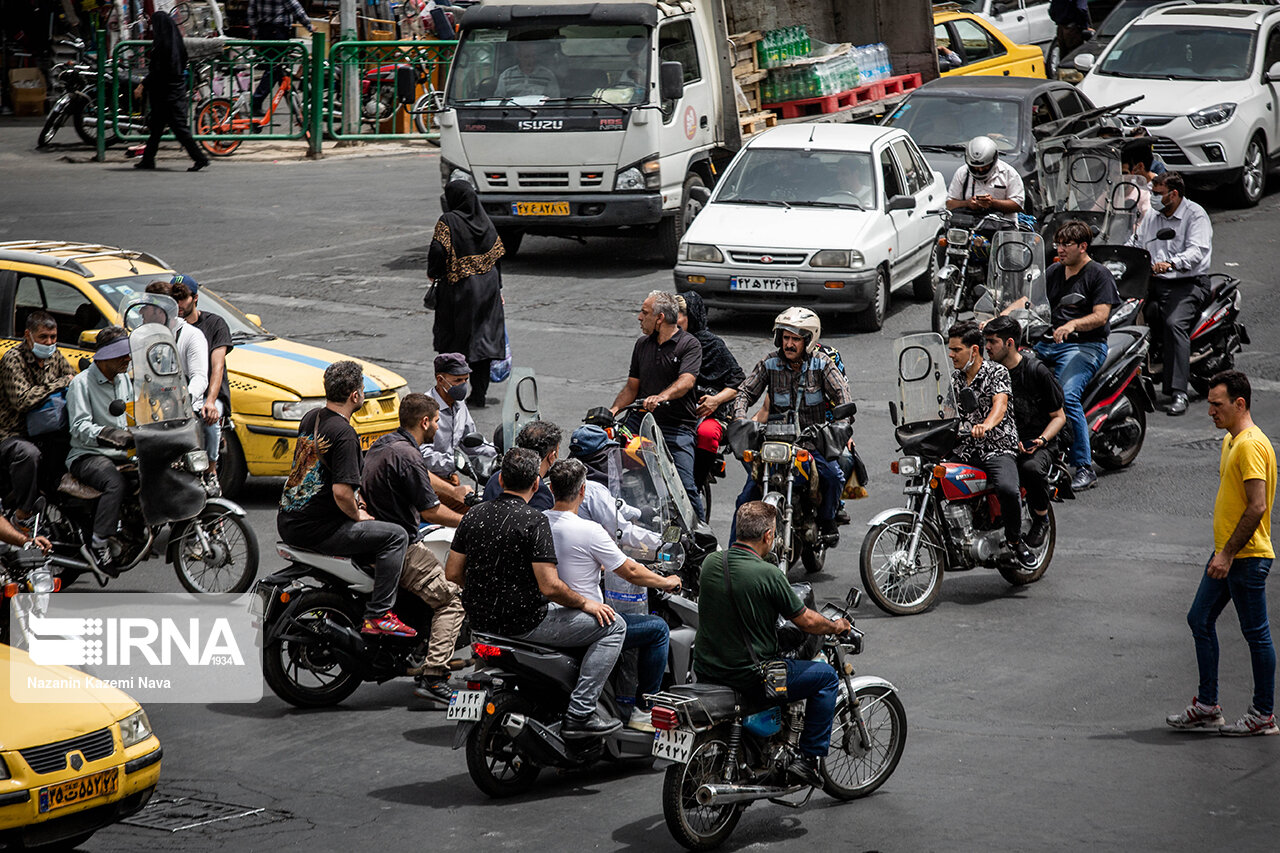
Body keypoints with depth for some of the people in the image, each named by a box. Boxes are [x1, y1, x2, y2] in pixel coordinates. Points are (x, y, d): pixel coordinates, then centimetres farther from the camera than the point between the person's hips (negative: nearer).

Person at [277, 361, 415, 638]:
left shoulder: (310, 418, 10)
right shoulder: (344, 433, -19)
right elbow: (341, 492, -25)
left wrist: (355, 503, 21)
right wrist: (357, 515, -6)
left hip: (287, 522, 10)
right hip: (315, 529, -10)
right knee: (396, 536, -5)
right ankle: (377, 616, -8)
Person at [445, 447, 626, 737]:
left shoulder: (474, 516, 2)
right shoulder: (534, 521, -18)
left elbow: (452, 573, 7)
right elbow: (550, 587, -22)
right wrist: (585, 603, -5)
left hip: (480, 619, 8)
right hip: (523, 623, -8)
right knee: (613, 626, 0)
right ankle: (579, 714, -6)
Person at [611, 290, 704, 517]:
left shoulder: (689, 345, -2)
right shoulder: (642, 344, 17)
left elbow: (686, 381, -19)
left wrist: (661, 397, -37)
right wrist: (613, 410, 2)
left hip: (677, 427, -5)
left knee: (685, 487, -16)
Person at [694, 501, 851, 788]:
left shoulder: (710, 562, -1)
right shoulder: (766, 573, -20)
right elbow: (806, 621, -9)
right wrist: (836, 626, 12)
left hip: (705, 670, 7)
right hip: (749, 676, -7)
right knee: (827, 676, 11)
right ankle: (808, 758, 11)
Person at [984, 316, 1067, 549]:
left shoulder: (1037, 371, -7)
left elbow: (1059, 416, 0)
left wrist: (1041, 440, -17)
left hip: (1036, 444, -4)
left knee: (1031, 468, -39)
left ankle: (1041, 518, -11)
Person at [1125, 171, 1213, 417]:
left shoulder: (1195, 215, -4)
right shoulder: (1151, 216, 18)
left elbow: (1197, 251, -19)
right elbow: (1135, 244, 25)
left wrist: (1171, 263, -37)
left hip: (1187, 283, -8)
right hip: (1154, 283, 8)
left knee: (1174, 323, -30)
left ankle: (1178, 392, -34)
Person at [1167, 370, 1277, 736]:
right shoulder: (1231, 441, 14)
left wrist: (1228, 554, -22)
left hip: (1247, 557, -11)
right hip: (1227, 554, 11)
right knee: (1200, 620, 12)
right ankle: (1207, 706, 18)